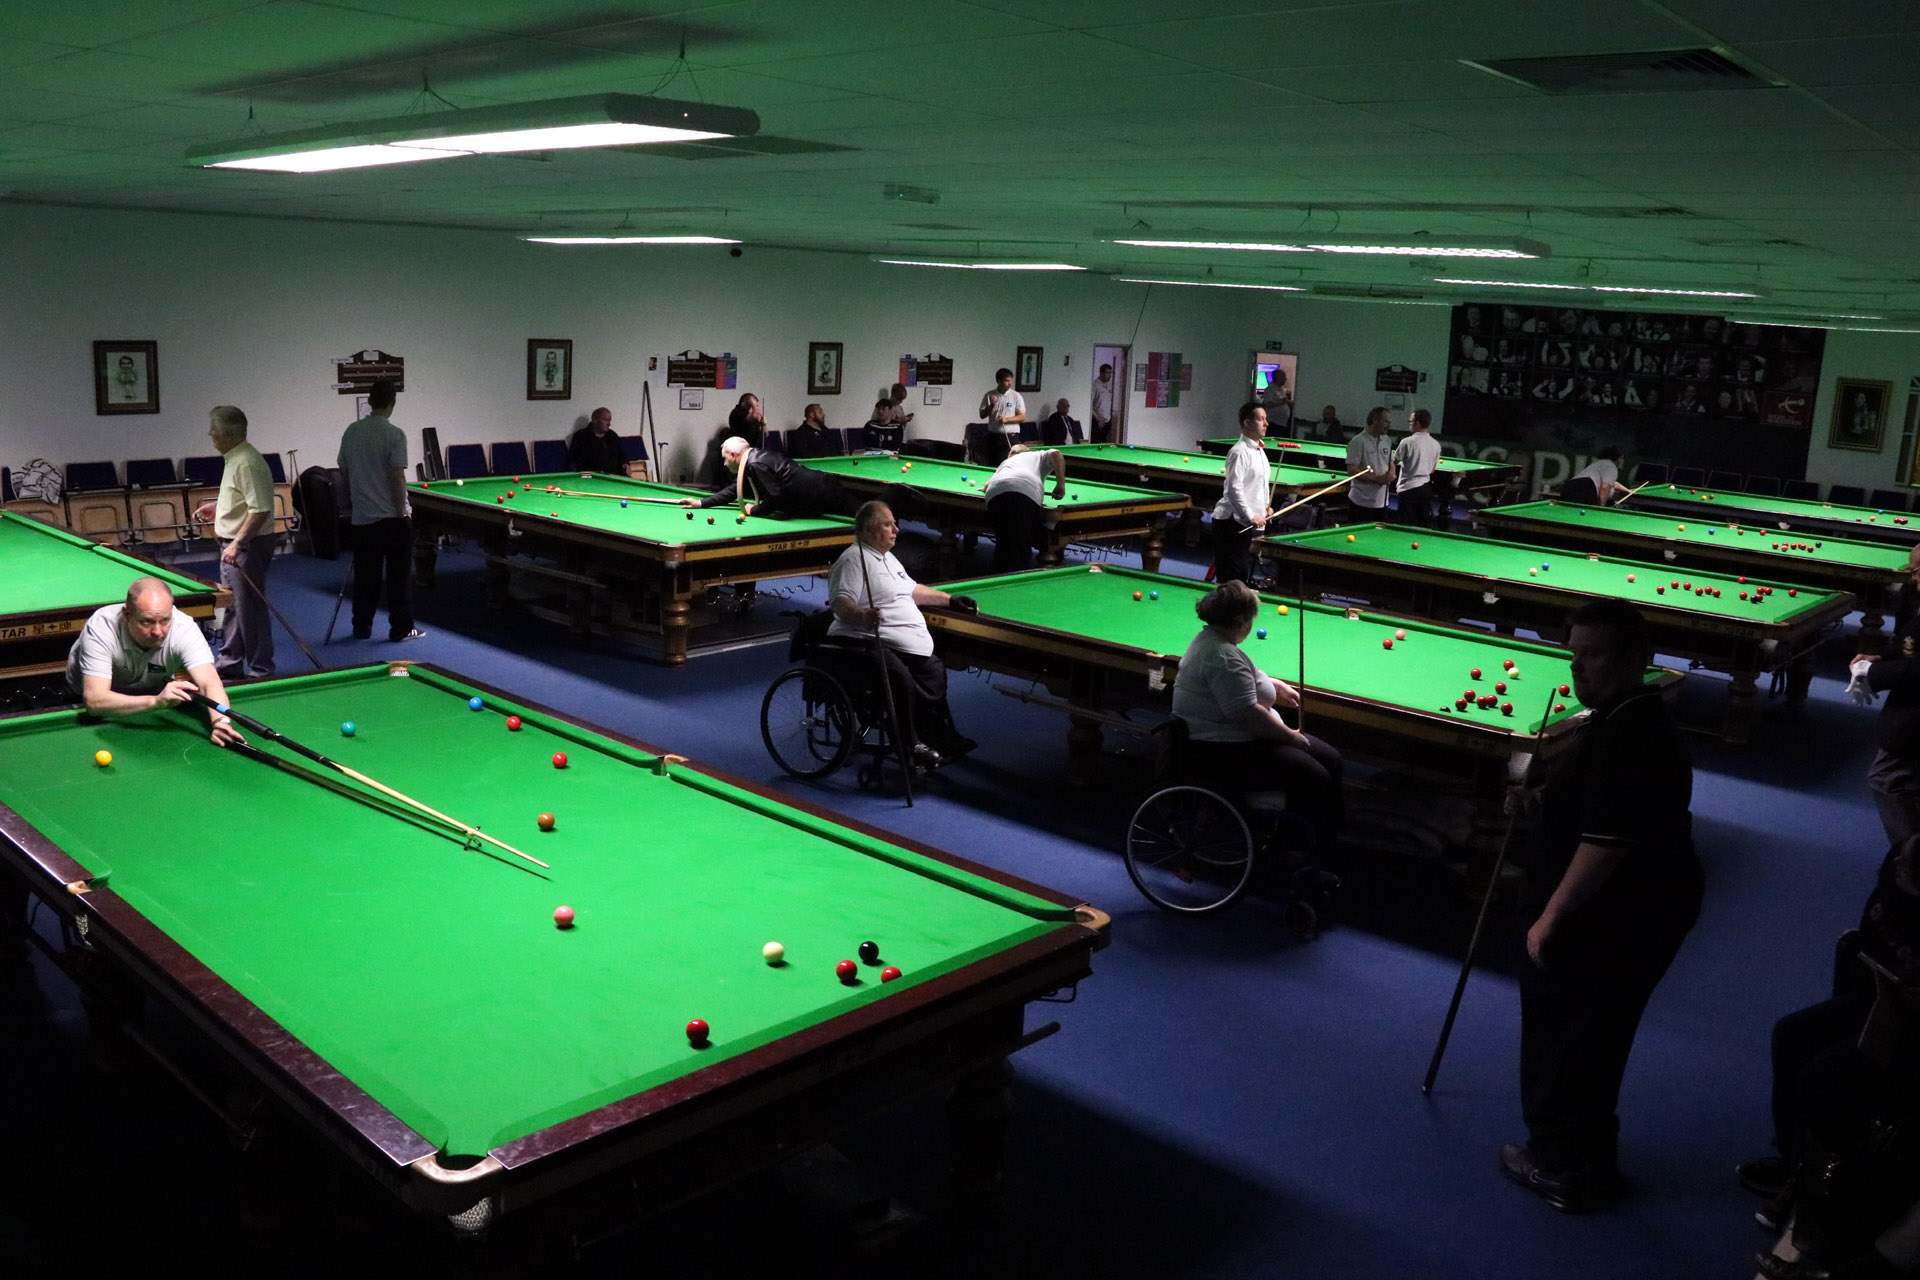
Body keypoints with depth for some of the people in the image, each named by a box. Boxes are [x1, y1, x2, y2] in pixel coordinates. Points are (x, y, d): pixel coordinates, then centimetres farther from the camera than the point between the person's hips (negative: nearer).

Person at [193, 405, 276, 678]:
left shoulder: (247, 463, -21)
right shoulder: (234, 459, 12)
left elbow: (260, 510, -27)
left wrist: (238, 542, -28)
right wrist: (217, 506, 19)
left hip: (247, 546, -11)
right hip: (233, 545, 11)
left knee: (250, 609, -4)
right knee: (232, 605, 18)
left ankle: (261, 672, 4)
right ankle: (229, 663, 29)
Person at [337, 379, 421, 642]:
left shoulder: (351, 432, 4)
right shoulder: (394, 435, -13)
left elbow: (344, 474, 10)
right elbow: (398, 477, -17)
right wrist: (402, 511, -9)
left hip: (362, 516, 5)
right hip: (392, 516, -5)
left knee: (365, 574, 12)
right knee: (398, 574, 4)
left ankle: (361, 628, 17)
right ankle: (401, 628, 8)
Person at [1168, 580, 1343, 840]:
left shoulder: (1209, 639, 9)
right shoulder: (1223, 658, -24)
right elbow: (1248, 714, -26)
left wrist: (1277, 686, 17)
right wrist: (1291, 736, -14)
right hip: (1220, 755, -12)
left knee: (1331, 758, 8)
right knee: (1316, 779, -21)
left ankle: (1331, 832, 15)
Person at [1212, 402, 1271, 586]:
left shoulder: (1259, 450, 15)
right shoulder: (1240, 452, -15)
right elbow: (1233, 489, -20)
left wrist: (1266, 506, 12)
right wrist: (1250, 516, -20)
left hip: (1254, 523, 10)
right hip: (1234, 523, -10)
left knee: (1245, 575, 13)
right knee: (1232, 578, -8)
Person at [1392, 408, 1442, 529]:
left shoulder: (1407, 442, -13)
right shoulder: (1436, 444, 5)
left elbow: (1394, 462, -3)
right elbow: (1433, 469, 13)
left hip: (1409, 488, -6)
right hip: (1427, 487, 6)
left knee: (1407, 527, -3)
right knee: (1426, 525, 10)